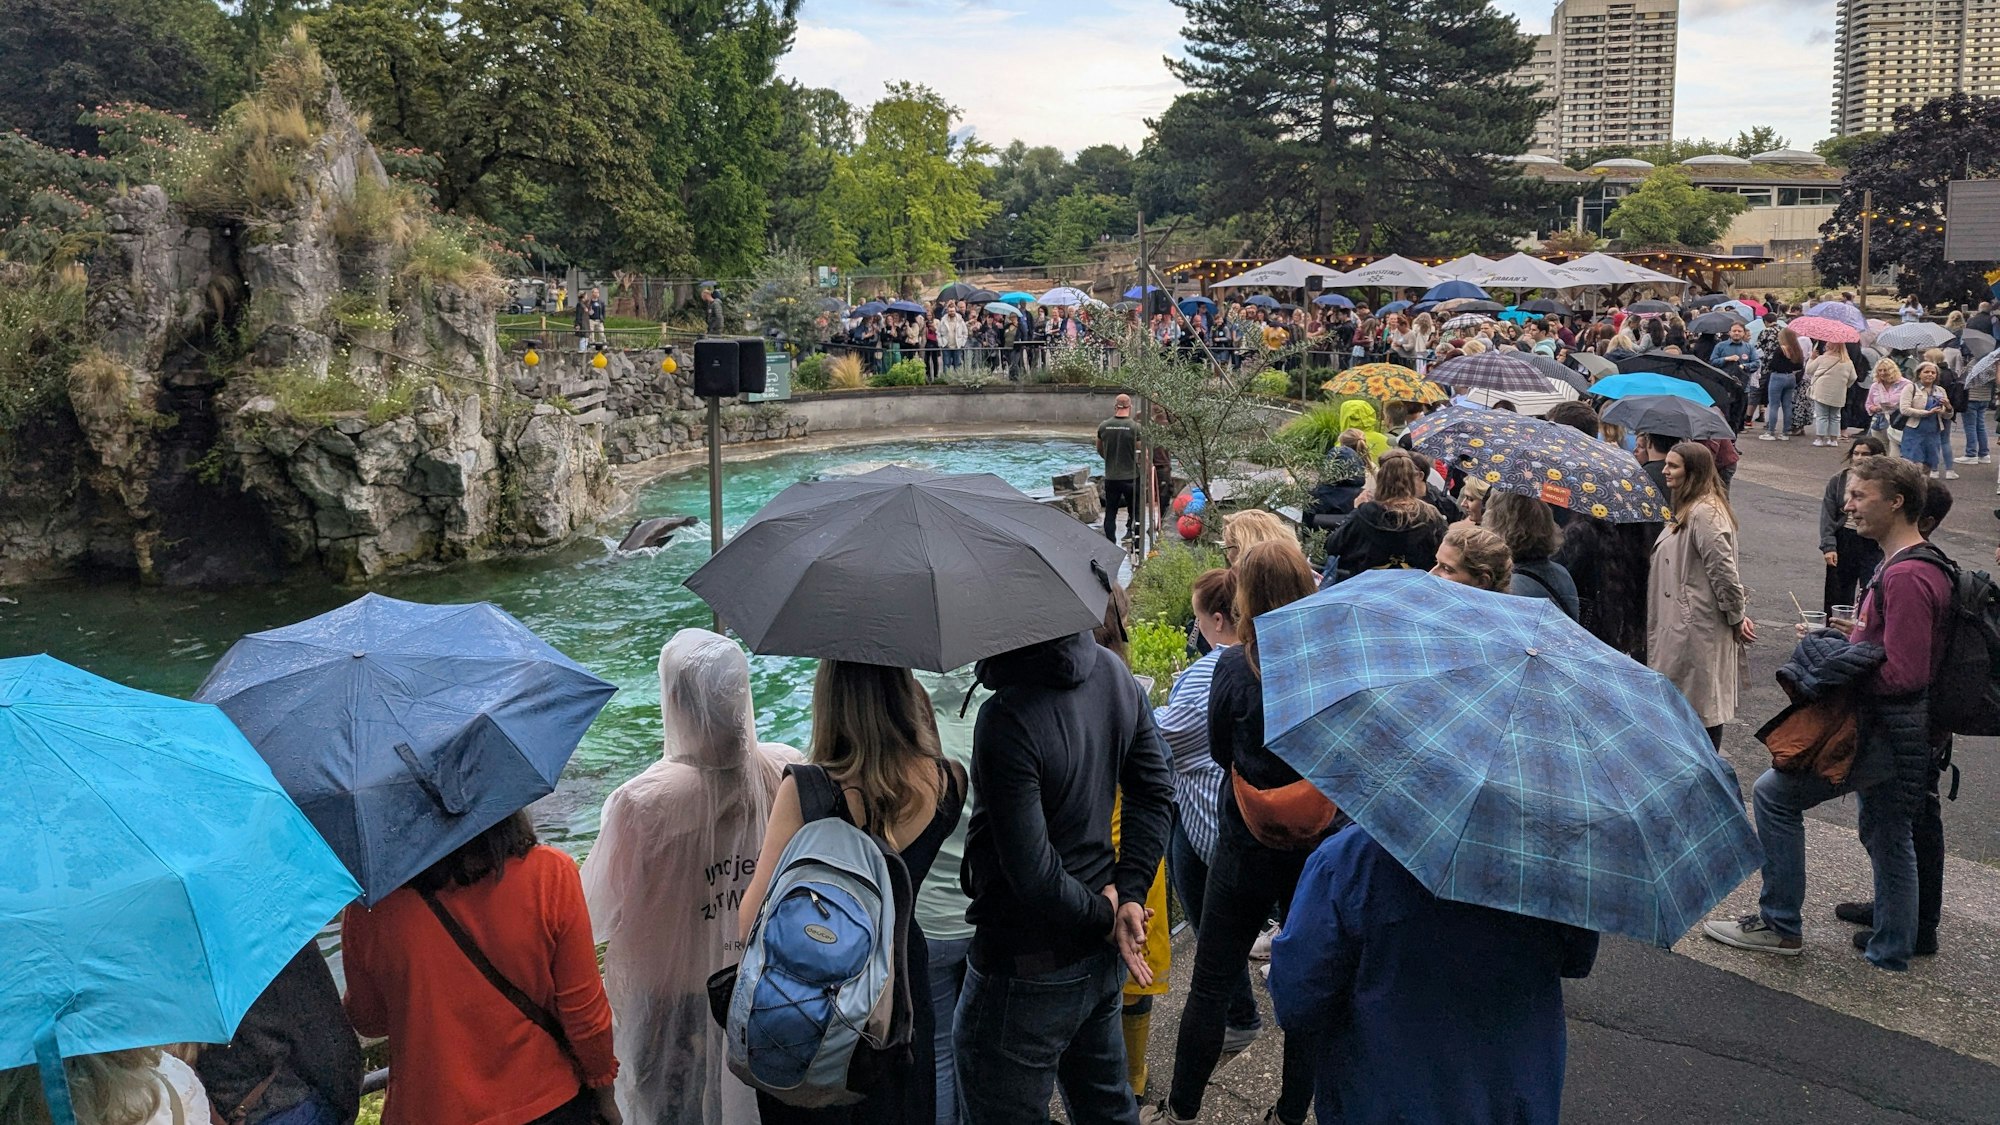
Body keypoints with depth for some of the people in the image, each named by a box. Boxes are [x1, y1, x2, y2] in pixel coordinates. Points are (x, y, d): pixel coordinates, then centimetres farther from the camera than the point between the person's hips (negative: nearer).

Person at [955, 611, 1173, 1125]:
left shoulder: (1007, 719, -29)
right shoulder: (1113, 671, -4)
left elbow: (1033, 876, -26)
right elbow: (1155, 789, 5)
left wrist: (1103, 916, -9)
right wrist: (1129, 895, 0)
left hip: (1027, 968, -7)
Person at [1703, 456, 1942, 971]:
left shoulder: (1907, 577, -23)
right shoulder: (1911, 565, 11)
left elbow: (1902, 674, -26)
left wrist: (1834, 655, -16)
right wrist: (1855, 636, 8)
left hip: (1883, 730, -10)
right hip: (1896, 730, 10)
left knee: (1774, 793, -3)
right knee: (1886, 833, 19)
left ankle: (1780, 924, 7)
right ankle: (1894, 950, 32)